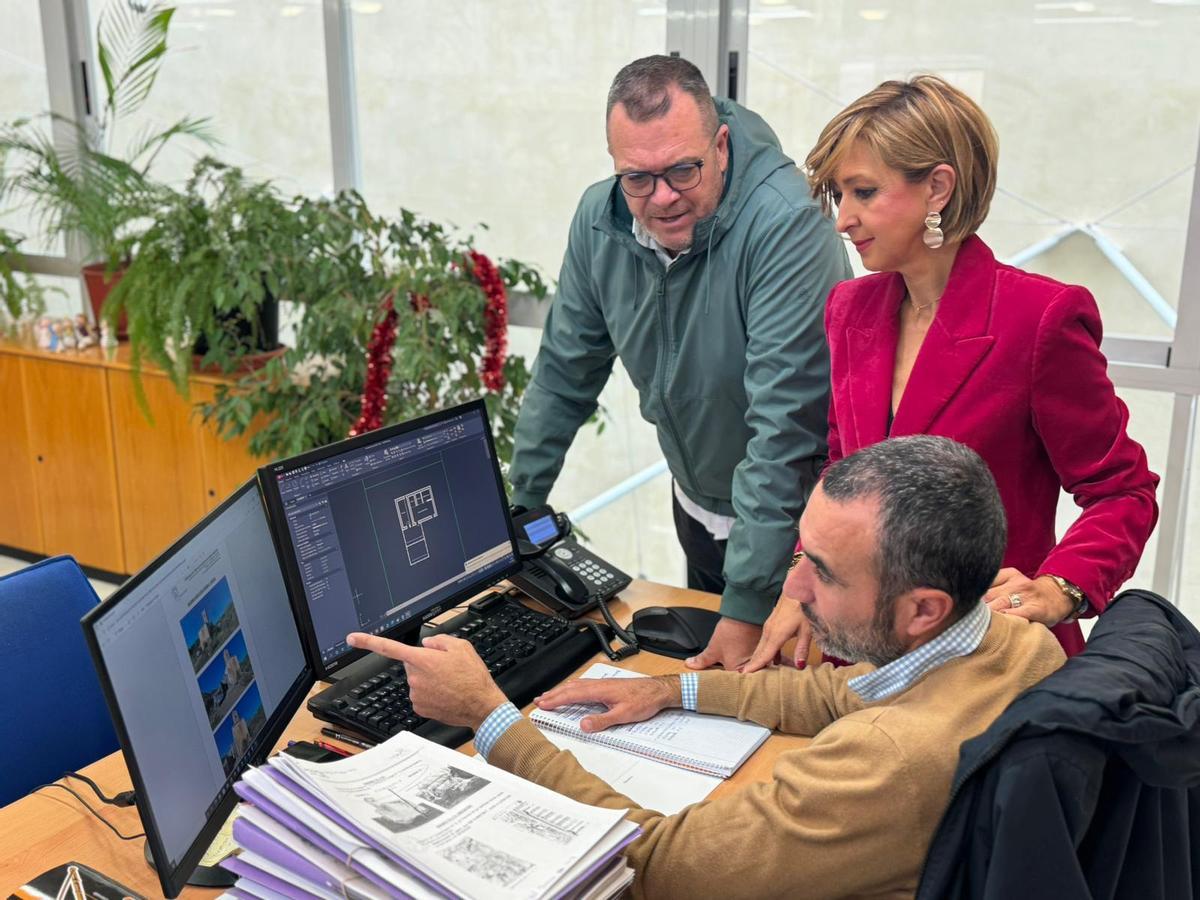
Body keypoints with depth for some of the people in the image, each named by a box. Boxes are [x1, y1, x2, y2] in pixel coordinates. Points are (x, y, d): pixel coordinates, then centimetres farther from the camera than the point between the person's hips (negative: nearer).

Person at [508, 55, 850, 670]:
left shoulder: (786, 225, -31)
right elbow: (564, 372, 2)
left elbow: (784, 424, -33)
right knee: (700, 688, 23)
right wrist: (516, 507, 4)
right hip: (699, 509, 6)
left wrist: (749, 603, -32)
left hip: (797, 521, -6)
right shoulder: (600, 218, -10)